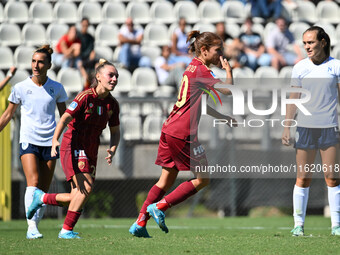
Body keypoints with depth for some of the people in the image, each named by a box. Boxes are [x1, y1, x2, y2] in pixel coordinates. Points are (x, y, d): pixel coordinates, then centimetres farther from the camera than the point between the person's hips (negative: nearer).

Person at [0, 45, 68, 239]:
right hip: (28, 141, -2)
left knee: (44, 190, 0)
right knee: (33, 182, -20)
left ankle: (34, 227, 11)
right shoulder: (21, 88, 1)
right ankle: (32, 227, -26)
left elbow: (65, 116, 13)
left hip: (50, 143, 2)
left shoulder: (56, 88, 4)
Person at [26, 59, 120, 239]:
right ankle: (66, 230, -13)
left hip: (90, 152, 7)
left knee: (77, 198, 3)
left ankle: (42, 198, 28)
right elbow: (65, 119, -20)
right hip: (73, 147, -7)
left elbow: (115, 132, 14)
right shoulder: (86, 97, -14)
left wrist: (112, 150, -6)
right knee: (86, 187, -23)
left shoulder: (112, 104, 5)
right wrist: (55, 140, -36)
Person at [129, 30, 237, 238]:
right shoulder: (200, 70, -12)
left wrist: (224, 118, 25)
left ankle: (140, 223, 10)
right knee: (203, 179, 1)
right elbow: (227, 90, -18)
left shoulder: (193, 68, 18)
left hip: (170, 129, 10)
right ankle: (159, 206, -3)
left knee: (166, 180, 13)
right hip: (183, 133, -10)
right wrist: (228, 70, -1)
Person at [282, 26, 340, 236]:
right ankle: (298, 224, 3)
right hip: (305, 128, 1)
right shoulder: (300, 67, 5)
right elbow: (293, 99, 9)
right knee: (303, 178, 0)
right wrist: (287, 127, 4)